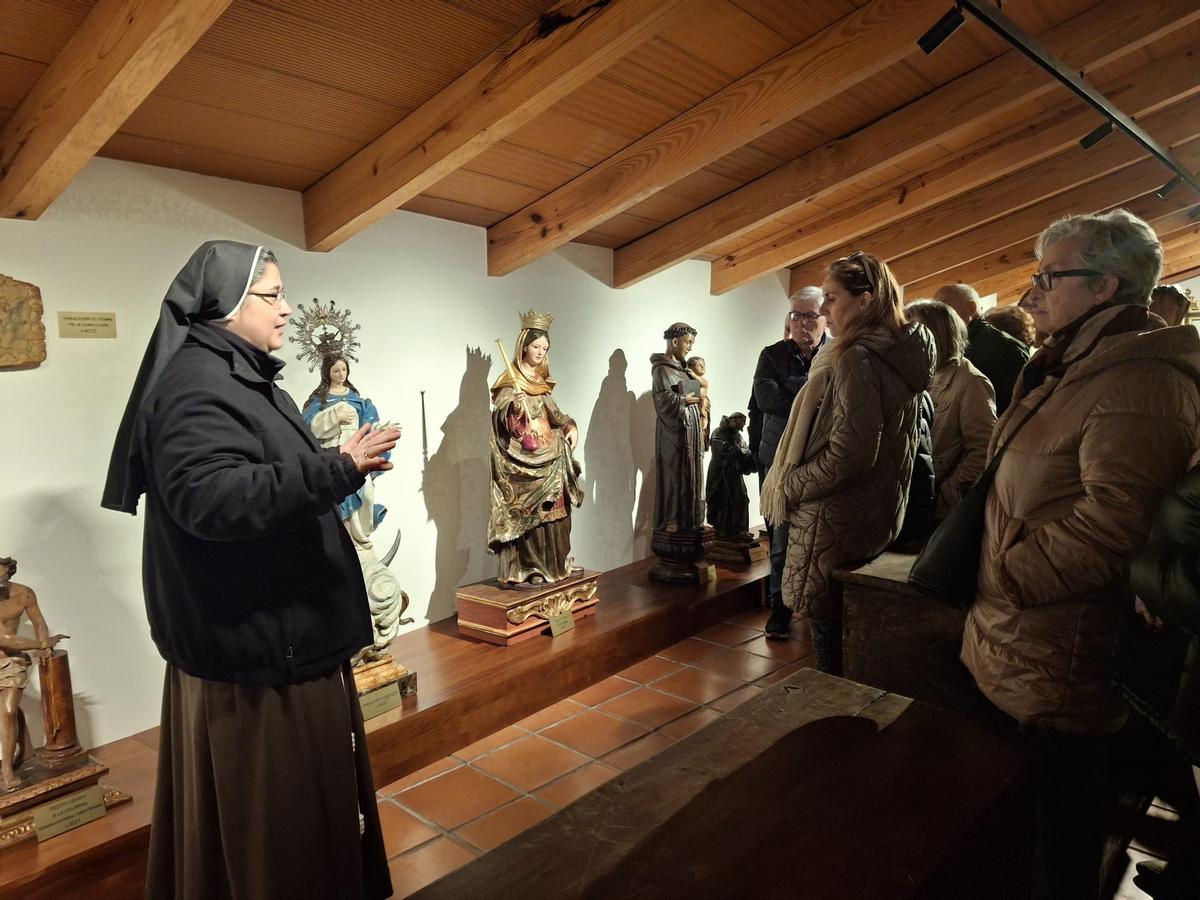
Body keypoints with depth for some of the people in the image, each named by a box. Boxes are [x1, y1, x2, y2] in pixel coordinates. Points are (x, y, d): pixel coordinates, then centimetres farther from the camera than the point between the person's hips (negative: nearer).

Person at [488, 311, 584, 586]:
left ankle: (554, 563, 20)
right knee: (529, 512, -9)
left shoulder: (541, 380, 15)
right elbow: (506, 420, -14)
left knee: (552, 511, 11)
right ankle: (524, 570, -3)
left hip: (550, 455, 8)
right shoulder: (511, 381, -9)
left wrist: (570, 426, 4)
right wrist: (516, 405, -34)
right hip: (523, 460, -8)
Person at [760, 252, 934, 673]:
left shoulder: (857, 358, -20)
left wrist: (789, 485, -12)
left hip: (837, 520, -10)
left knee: (828, 626, 4)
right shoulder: (897, 354, 10)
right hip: (878, 515, 10)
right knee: (847, 622, 20)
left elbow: (848, 456, -25)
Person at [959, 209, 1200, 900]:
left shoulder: (1141, 380, -20)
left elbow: (1114, 521, -30)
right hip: (1016, 641, 10)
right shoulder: (1072, 367, 15)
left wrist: (1006, 578, -19)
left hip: (1060, 664, -10)